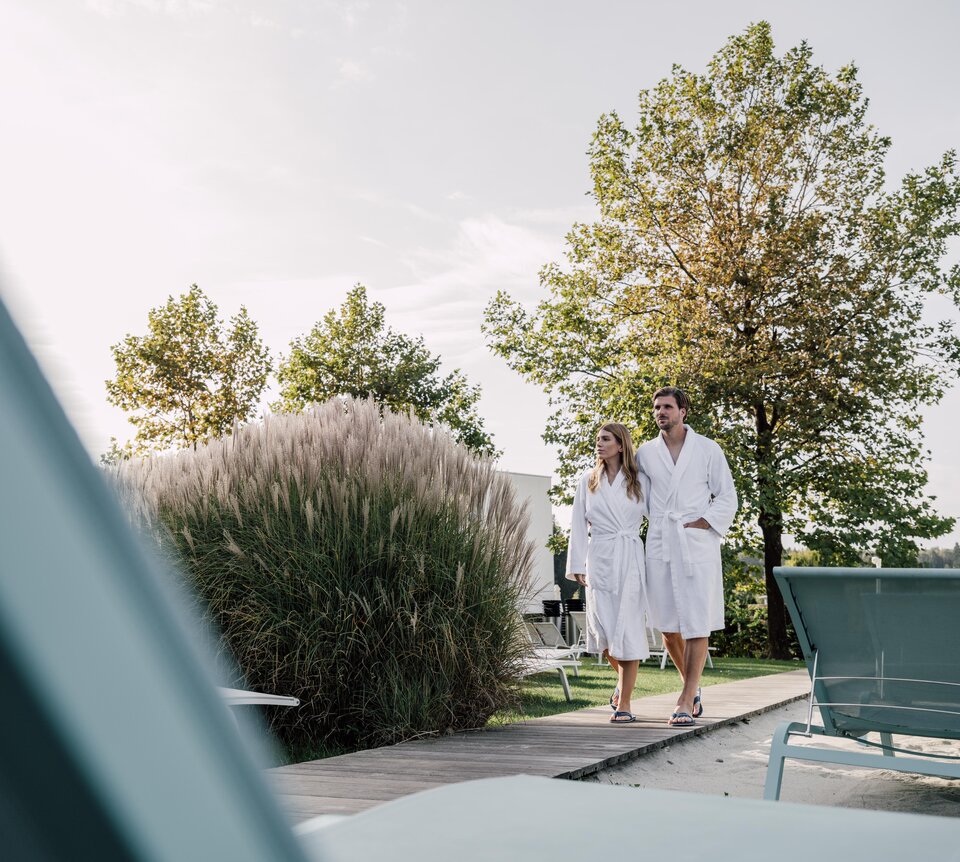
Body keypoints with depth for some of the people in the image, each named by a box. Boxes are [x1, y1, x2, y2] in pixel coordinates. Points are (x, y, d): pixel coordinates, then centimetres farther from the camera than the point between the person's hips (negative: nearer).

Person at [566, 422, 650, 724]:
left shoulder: (640, 481, 5)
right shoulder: (588, 481, 10)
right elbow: (579, 526, 10)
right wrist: (578, 566, 4)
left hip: (630, 560, -2)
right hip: (598, 560, 2)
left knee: (627, 631, -6)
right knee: (603, 631, -1)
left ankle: (624, 704, 3)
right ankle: (623, 678, 29)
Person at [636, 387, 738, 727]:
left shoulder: (708, 450, 4)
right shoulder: (645, 453, 11)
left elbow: (727, 498, 5)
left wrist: (703, 523, -7)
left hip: (697, 544, -3)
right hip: (660, 545, 3)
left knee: (697, 625, -5)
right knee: (667, 625, 7)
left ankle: (686, 701, 0)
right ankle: (692, 687, 28)